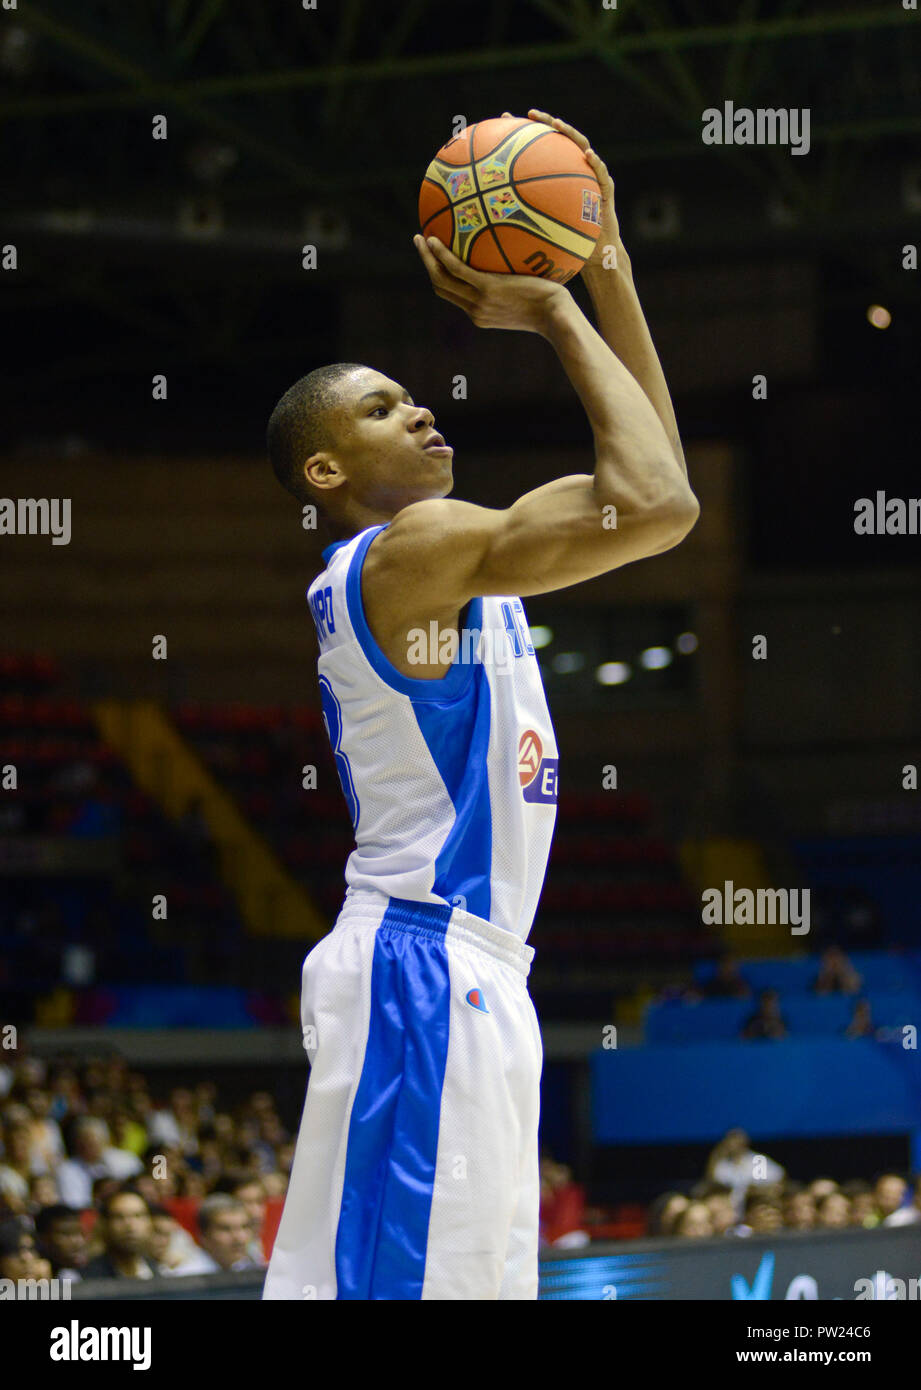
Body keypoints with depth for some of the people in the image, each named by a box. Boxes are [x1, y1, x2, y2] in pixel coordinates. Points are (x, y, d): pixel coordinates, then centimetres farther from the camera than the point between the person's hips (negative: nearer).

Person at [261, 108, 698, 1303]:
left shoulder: (445, 557, 19)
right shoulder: (408, 550, -11)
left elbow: (648, 481, 24)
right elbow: (654, 505, -20)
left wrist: (608, 271, 18)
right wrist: (554, 315, -9)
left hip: (474, 979, 11)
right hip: (419, 975, -11)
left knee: (469, 1276, 10)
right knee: (379, 1280, -14)